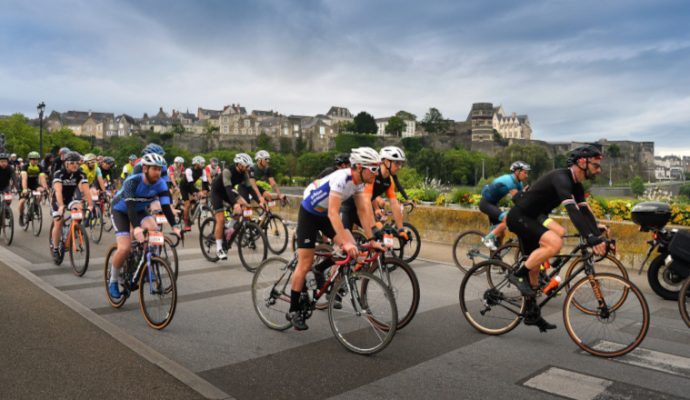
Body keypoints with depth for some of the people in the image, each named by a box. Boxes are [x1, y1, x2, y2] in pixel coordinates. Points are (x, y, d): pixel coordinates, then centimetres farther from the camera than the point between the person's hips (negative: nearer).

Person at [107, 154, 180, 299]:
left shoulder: (160, 184, -20)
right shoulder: (132, 181, -32)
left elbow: (166, 206, -26)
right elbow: (130, 206, -43)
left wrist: (174, 226, -40)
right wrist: (136, 227, -58)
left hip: (140, 210, 4)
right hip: (120, 211, -4)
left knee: (154, 230, -27)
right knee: (125, 248, -21)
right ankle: (113, 280, 4)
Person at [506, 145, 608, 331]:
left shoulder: (576, 185, 7)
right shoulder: (561, 178, -23)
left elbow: (585, 211, 5)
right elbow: (572, 210, -36)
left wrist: (598, 236, -7)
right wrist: (591, 239, -43)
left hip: (529, 218, 10)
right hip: (518, 217, -10)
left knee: (534, 267, 12)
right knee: (555, 242, -31)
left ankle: (532, 314, 22)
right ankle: (518, 274, -15)